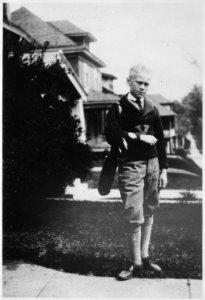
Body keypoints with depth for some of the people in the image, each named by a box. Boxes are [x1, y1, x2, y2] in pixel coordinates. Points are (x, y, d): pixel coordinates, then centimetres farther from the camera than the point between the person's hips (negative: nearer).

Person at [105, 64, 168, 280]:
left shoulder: (152, 109, 12)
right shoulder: (118, 108, 0)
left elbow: (160, 141, 12)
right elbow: (111, 136, -14)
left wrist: (163, 169, 7)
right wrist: (139, 137, -12)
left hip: (152, 165, 4)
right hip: (131, 166, -4)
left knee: (148, 213, 11)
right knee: (134, 216, -5)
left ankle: (145, 257, 24)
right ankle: (136, 264, 7)